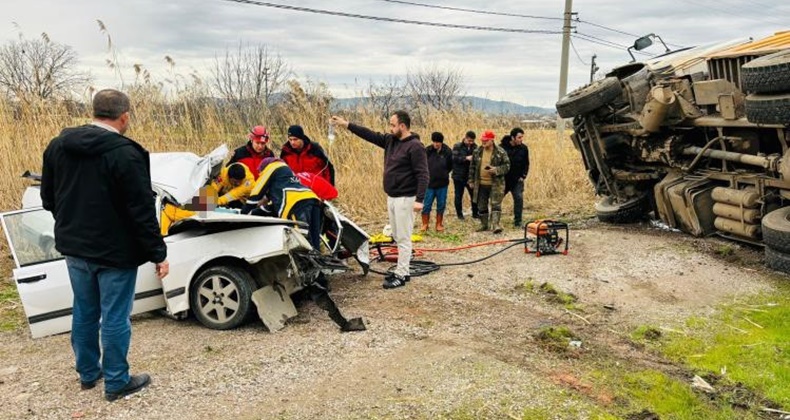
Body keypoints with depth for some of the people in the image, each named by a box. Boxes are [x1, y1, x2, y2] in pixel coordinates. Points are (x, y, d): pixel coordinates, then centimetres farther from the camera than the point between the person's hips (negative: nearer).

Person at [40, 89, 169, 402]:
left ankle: (88, 372, 36)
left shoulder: (57, 146, 3)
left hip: (74, 247, 7)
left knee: (84, 313, 20)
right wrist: (158, 253, -13)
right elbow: (142, 211, -20)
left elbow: (48, 198, 13)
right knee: (115, 318, 5)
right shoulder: (125, 153, -21)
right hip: (115, 250, -7)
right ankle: (116, 383, 18)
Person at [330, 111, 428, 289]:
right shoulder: (390, 140, 9)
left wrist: (420, 199, -25)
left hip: (405, 199, -9)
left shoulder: (415, 146, -15)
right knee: (398, 237, 14)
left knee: (404, 238, -3)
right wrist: (347, 125, 12)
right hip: (391, 197, 9)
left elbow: (422, 175, -19)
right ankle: (402, 271, 22)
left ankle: (401, 275, 2)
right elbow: (371, 135, 15)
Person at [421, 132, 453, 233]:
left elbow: (450, 166, 8)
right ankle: (425, 224, 16)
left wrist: (443, 174, 4)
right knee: (426, 205, 3)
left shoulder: (447, 152, -5)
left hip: (442, 184, 1)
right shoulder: (427, 151, -6)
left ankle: (439, 224, 22)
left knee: (441, 205, 9)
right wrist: (427, 174, 2)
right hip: (429, 183, -1)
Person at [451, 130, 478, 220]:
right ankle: (459, 214, 19)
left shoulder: (475, 147, 4)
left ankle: (475, 213, 20)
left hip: (471, 176, 3)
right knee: (459, 196, 7)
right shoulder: (457, 146, -5)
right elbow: (454, 158, -17)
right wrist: (466, 158, -25)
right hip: (459, 176, -3)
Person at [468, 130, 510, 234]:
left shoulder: (501, 152, -6)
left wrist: (496, 170, -21)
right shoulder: (477, 152, 6)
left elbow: (507, 166, -5)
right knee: (482, 206, 12)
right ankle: (484, 224, 25)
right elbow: (472, 167, 13)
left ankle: (495, 224, -9)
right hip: (481, 184, 4)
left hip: (496, 184, -4)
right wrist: (471, 180, 12)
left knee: (496, 204, -9)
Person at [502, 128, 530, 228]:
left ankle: (517, 222, 0)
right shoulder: (502, 147, -10)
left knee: (519, 199, -8)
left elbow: (526, 164, 9)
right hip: (503, 179, -1)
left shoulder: (524, 148, -1)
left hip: (517, 179, 1)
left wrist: (523, 176, 0)